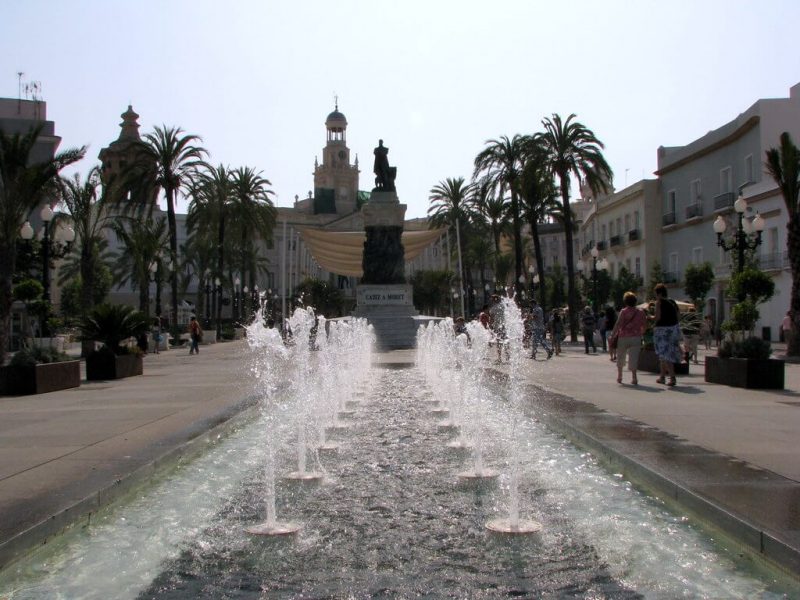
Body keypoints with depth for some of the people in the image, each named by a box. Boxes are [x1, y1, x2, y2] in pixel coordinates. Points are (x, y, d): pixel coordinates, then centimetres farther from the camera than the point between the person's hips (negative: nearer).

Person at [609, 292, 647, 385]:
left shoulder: (624, 311, -6)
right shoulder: (640, 312, 4)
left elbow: (618, 324, -11)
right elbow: (645, 325, 7)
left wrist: (612, 336, -7)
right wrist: (640, 333, 22)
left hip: (623, 337, -2)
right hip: (636, 338, 2)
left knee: (620, 358, 14)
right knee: (633, 358, 0)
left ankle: (619, 376, 23)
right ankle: (634, 377, -11)